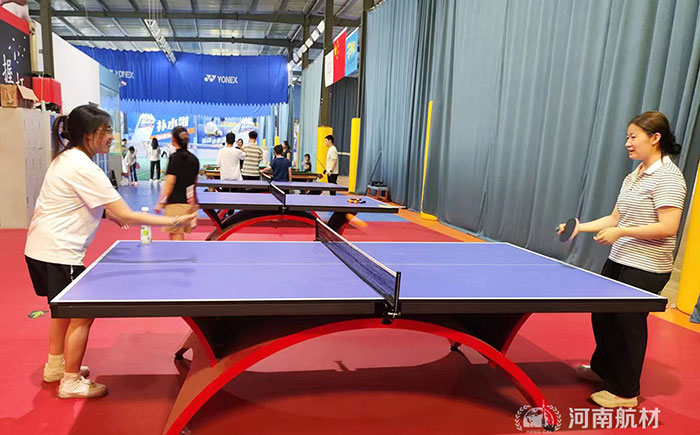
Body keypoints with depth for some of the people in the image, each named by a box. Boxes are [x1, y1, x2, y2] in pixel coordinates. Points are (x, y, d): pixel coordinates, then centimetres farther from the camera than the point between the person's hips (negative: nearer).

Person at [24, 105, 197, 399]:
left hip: (40, 248, 10)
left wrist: (109, 214, 8)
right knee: (81, 315, 1)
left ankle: (55, 366, 39)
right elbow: (125, 215, -26)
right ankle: (71, 382, 15)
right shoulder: (84, 169, -23)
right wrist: (173, 221, -23)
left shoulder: (66, 159, 8)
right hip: (58, 252, -10)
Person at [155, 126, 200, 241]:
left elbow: (170, 182, -13)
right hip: (190, 203, 7)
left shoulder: (175, 157, -10)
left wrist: (161, 202, -7)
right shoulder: (194, 158, 9)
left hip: (176, 202, -7)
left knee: (176, 236, -2)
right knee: (180, 235, 16)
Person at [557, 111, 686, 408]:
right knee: (602, 316, 17)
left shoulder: (667, 176, -15)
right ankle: (602, 369, 41)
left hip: (646, 269, -8)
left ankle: (625, 392, 22)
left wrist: (621, 233, -22)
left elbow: (668, 227, -23)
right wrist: (581, 227, 4)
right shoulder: (633, 177, 11)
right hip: (618, 261, 8)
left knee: (628, 324, 3)